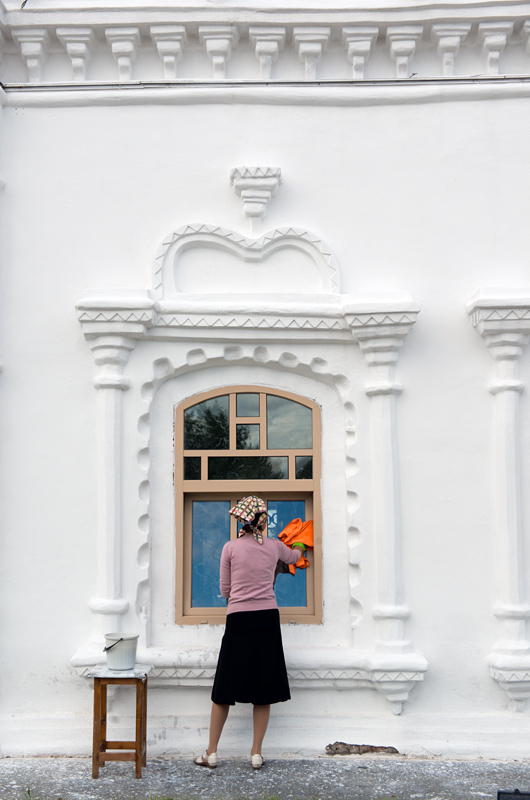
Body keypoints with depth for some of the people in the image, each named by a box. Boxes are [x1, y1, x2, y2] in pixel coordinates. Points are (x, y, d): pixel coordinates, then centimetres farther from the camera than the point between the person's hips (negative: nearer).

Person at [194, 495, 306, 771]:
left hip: (238, 619, -1)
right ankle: (256, 753, 11)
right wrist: (300, 546, 49)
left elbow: (225, 590, 4)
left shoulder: (230, 548, -3)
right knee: (263, 690, 9)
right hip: (268, 618, 1)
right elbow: (294, 556, 27)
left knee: (225, 689, 7)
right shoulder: (274, 546, 3)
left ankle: (211, 752, 12)